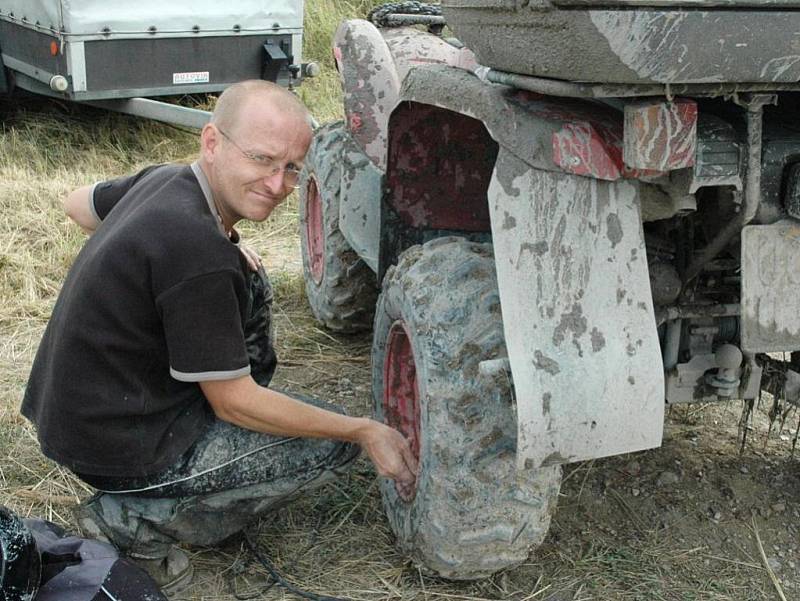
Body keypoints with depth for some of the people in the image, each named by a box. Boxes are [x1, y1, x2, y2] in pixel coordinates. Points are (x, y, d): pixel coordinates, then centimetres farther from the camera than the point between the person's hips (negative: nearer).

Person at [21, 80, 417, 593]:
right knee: (336, 441, -2)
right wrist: (365, 432, -15)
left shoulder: (162, 179, -2)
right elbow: (234, 402, -21)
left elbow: (78, 205, 21)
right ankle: (140, 518, -3)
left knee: (250, 282, 15)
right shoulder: (197, 252, -29)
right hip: (119, 450, -9)